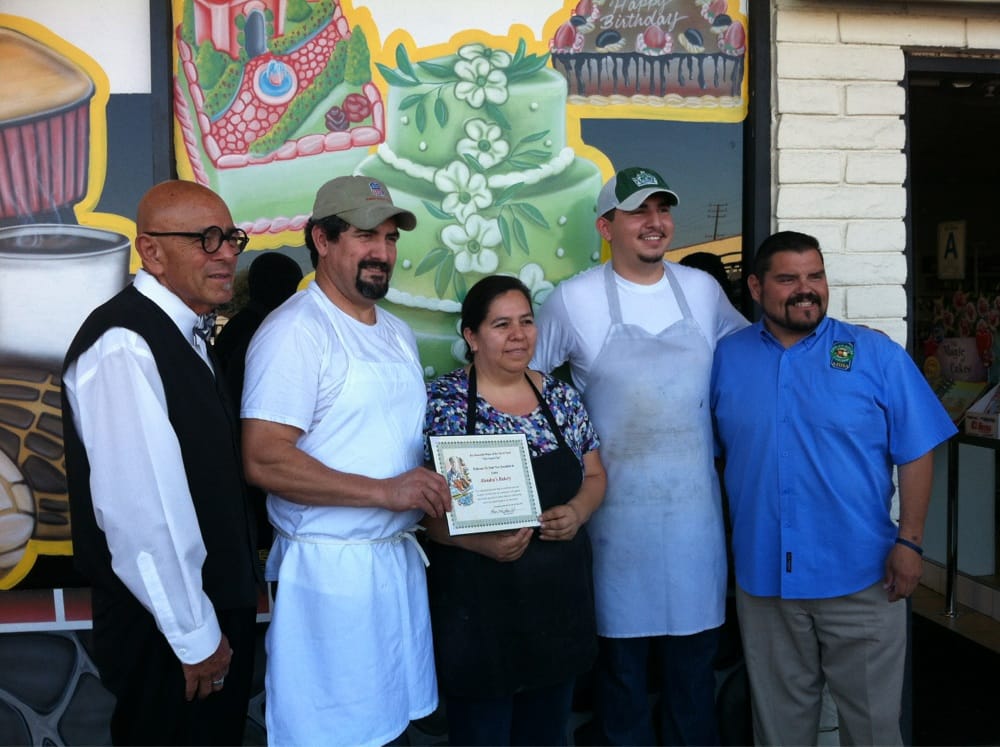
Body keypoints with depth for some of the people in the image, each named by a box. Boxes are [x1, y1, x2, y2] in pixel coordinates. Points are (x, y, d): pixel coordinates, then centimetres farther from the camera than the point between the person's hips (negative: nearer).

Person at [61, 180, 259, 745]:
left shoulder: (188, 335, 7)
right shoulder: (122, 348, -23)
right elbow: (140, 511, -27)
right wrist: (196, 637, -18)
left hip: (219, 604, 9)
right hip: (169, 633, -9)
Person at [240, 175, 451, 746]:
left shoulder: (398, 333, 14)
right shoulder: (295, 331, -13)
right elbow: (264, 462, -20)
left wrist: (436, 486, 2)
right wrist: (385, 491, -21)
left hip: (400, 556, 8)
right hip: (332, 567, -7)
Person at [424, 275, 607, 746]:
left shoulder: (562, 398, 5)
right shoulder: (441, 404, -9)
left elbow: (594, 476, 12)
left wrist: (577, 512, -10)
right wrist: (481, 540, -25)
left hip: (561, 598, 5)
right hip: (478, 606, -4)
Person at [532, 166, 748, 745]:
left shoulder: (703, 289, 5)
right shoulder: (573, 300, -6)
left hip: (695, 507, 3)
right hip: (618, 510, -3)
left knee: (695, 654, 15)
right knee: (622, 650, 10)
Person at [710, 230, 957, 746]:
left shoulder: (876, 355, -3)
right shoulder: (726, 358, 2)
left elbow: (916, 453, -3)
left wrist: (909, 541, -9)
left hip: (862, 577, -1)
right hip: (763, 577, 2)